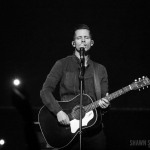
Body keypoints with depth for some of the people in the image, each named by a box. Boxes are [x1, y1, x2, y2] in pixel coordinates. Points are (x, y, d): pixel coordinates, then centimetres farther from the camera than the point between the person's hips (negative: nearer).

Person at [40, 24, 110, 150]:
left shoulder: (100, 70, 11)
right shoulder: (62, 64, 2)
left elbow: (104, 99, 11)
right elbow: (45, 91, -5)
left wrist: (105, 104, -13)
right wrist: (58, 111, -19)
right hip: (68, 127, -3)